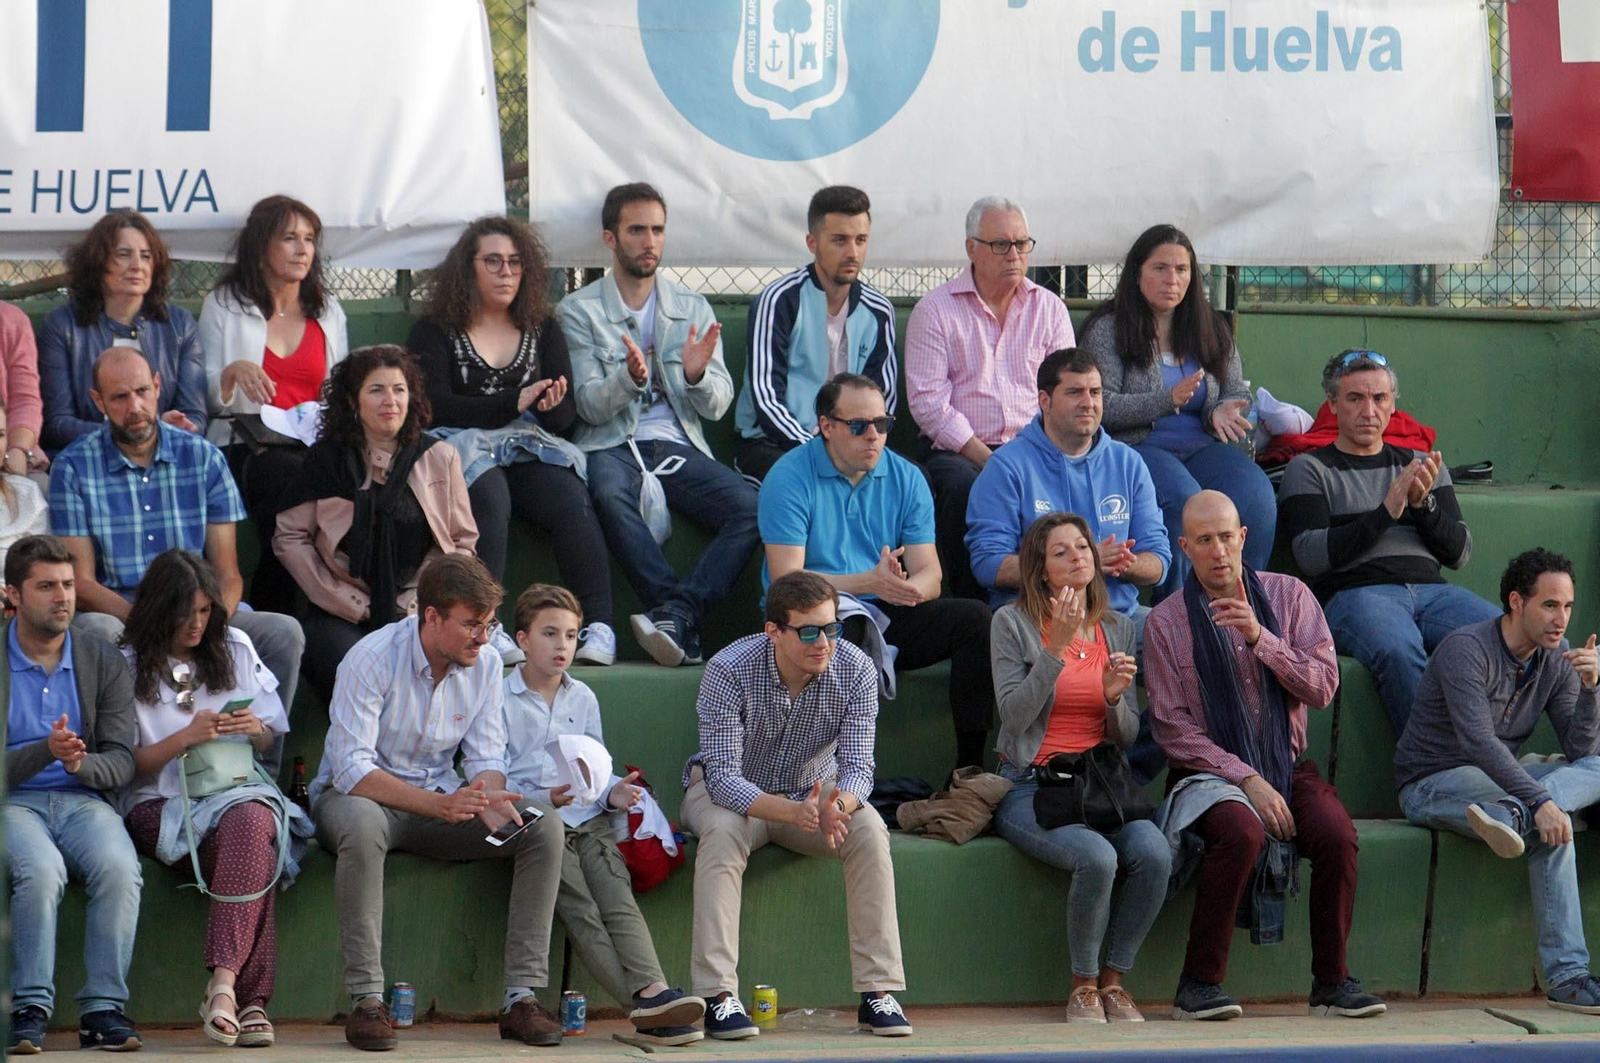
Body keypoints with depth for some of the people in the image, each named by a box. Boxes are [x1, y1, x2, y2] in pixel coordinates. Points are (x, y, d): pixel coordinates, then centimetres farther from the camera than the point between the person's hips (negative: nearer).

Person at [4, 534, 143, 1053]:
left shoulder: (102, 660, 8)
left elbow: (121, 761, 3)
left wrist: (81, 764, -20)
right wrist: (46, 751, -24)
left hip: (82, 799, 3)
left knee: (120, 868, -30)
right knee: (42, 870, -35)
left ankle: (103, 1009, -23)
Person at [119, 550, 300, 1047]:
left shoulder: (236, 649, 17)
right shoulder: (128, 666, 7)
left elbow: (275, 740, 20)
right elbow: (127, 764, 2)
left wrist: (256, 731, -4)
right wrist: (186, 737, -12)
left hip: (238, 790, 2)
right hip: (160, 803, -2)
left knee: (250, 823, -38)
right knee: (252, 853, -35)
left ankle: (224, 982, -48)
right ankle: (249, 998, -40)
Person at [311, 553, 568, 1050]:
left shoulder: (484, 662, -2)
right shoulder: (372, 659, -20)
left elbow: (487, 758, 1)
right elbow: (351, 770, -26)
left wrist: (489, 797, -25)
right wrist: (438, 804, -39)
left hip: (443, 799, 5)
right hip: (354, 795, -5)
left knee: (544, 826, -17)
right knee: (362, 823, -42)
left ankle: (521, 997, -19)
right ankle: (366, 1000, -35)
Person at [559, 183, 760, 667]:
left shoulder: (693, 308, 16)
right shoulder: (580, 310, 7)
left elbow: (718, 405, 8)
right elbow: (590, 406, -2)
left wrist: (697, 375, -15)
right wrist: (630, 377, -23)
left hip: (679, 447, 3)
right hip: (612, 445, -3)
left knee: (753, 507, -27)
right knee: (609, 495, -39)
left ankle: (675, 614, -37)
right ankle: (684, 628, -39)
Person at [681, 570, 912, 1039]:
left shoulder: (856, 670, -18)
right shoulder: (728, 671, -27)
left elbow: (857, 766, -20)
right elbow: (724, 778, -31)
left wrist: (838, 805, -46)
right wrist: (793, 811, -49)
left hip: (814, 790, 2)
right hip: (732, 792, -2)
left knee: (869, 831, -27)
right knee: (723, 833, -36)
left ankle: (878, 991, -25)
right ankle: (719, 996, -37)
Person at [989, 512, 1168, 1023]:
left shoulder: (1118, 629, 14)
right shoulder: (1013, 622, 1)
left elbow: (1128, 737, 14)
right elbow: (1014, 715, -11)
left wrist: (1114, 696, -8)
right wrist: (1058, 647, -16)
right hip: (1029, 785, -4)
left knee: (1154, 854, -27)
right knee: (1097, 857, -33)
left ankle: (1113, 980, -8)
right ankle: (1082, 985, -10)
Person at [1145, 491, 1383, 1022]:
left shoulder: (1289, 596, 7)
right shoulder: (1166, 622, 0)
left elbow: (1323, 687, -2)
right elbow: (1173, 727, -5)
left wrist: (1260, 638, -16)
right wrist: (1247, 780, -15)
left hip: (1287, 764, 3)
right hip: (1208, 771, -3)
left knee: (1337, 834, -27)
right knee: (1242, 834, -35)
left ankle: (1331, 980, -10)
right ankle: (1199, 984, -23)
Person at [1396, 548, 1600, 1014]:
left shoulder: (1557, 660, 1)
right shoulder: (1466, 649, -21)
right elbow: (1478, 740, -35)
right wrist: (1539, 800, -44)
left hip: (1497, 778, 7)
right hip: (1433, 781, -7)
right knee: (1552, 826, -34)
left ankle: (1511, 816, -44)